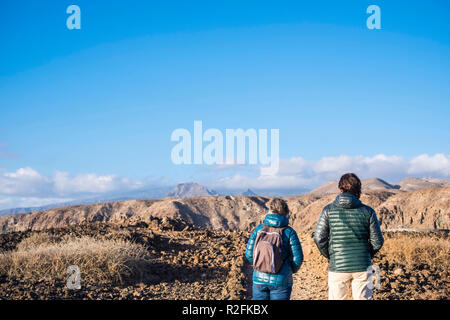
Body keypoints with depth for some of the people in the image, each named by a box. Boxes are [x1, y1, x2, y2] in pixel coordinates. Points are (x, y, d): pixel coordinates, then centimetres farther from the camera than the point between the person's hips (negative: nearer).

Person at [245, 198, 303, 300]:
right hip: (280, 281, -2)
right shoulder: (289, 232, -9)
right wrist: (292, 270, 12)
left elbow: (249, 254, -1)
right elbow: (298, 258, -9)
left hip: (259, 280, 2)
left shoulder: (259, 229, -3)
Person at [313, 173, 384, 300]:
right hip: (362, 267, 1)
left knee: (336, 298, 10)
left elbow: (319, 238, -6)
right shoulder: (367, 211, -3)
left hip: (337, 267, 0)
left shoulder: (329, 210, -4)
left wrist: (329, 256, 9)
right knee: (363, 298, 9)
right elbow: (377, 241, -2)